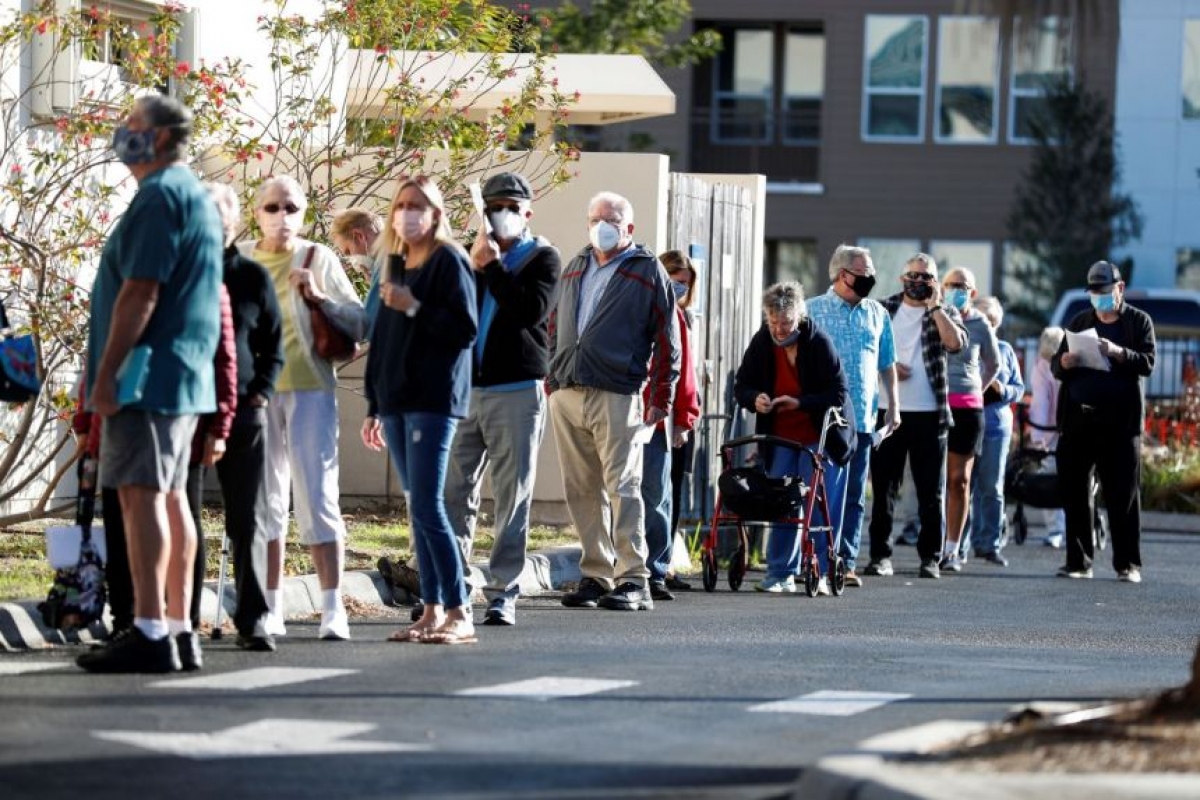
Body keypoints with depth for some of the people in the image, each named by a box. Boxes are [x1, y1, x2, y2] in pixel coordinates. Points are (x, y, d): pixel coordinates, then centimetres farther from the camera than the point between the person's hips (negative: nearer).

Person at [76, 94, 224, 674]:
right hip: (185, 374, 10)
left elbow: (140, 291, -19)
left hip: (148, 371, -10)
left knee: (141, 495, -12)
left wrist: (106, 370, -19)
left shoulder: (159, 195, -13)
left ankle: (150, 633, -17)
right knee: (169, 496, 11)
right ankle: (179, 630, 12)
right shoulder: (196, 196, 20)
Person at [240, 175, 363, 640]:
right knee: (264, 499, 6)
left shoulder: (318, 259, 1)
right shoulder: (239, 260, 9)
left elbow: (359, 320, -1)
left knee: (317, 497, -7)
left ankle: (333, 609, -9)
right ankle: (270, 610, 10)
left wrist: (320, 297, -15)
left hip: (308, 388, -3)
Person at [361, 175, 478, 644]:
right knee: (417, 508, 6)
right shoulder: (397, 264, 17)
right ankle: (432, 611, 8)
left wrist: (414, 307, -18)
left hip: (433, 400, -8)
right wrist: (374, 407, 20)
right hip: (397, 402, 8)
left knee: (427, 507, -13)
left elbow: (465, 330, -11)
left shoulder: (449, 261, -5)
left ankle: (459, 613, -11)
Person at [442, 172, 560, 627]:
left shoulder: (542, 258, 4)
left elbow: (532, 310, -14)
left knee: (512, 497, -2)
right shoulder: (468, 255, 16)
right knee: (454, 493, 0)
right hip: (465, 389, 4)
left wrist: (492, 267, -12)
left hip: (517, 392, -4)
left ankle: (503, 593, 0)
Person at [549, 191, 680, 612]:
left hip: (616, 397, -6)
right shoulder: (575, 269, 20)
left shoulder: (647, 272, 3)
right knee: (581, 490, 5)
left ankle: (633, 581, -8)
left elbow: (666, 340, 0)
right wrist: (551, 378, 16)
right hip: (567, 395, 6)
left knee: (621, 486, -9)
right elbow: (556, 325, 26)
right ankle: (596, 575, 11)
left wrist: (660, 400, -5)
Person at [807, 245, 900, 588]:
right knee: (831, 491, -11)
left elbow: (887, 365, 19)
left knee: (854, 496, 7)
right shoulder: (813, 311, 1)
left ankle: (847, 561, 12)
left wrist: (893, 407, 12)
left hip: (863, 418, 4)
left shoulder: (877, 315, 13)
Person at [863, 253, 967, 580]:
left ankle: (930, 557, 5)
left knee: (931, 490, 1)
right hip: (887, 410, 1)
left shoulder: (944, 313, 7)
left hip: (929, 414, -1)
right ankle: (880, 554, 7)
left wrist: (933, 306, -9)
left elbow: (956, 342, -13)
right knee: (883, 487, 3)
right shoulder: (884, 309, 10)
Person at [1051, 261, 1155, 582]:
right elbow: (1056, 366, 16)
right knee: (1074, 494, 2)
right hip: (1077, 420, 4)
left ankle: (1128, 564, -1)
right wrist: (1063, 362, -8)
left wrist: (1117, 352, -23)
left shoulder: (1138, 321, 6)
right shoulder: (1079, 323, 17)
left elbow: (1148, 363, -6)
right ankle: (1078, 561, 7)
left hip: (1119, 422, -4)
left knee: (1122, 496, -3)